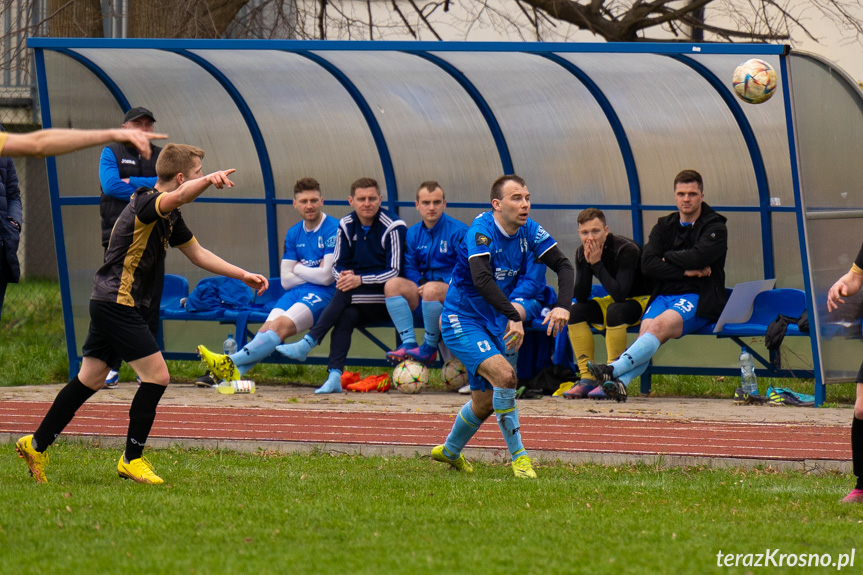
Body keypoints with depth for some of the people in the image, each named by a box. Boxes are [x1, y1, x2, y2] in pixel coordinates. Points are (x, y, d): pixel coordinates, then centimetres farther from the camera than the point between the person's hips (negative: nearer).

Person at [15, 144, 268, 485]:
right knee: (156, 376, -9)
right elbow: (179, 196, -41)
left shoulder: (169, 217, 14)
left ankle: (37, 445, 19)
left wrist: (243, 276, 20)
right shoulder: (146, 203, -17)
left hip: (108, 303, 10)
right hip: (118, 303, -10)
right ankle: (132, 459, -1)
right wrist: (209, 180, -59)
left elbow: (197, 254, 24)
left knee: (90, 380, 14)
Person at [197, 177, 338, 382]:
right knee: (268, 327, -22)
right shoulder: (294, 234, 15)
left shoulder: (333, 230, -6)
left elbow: (326, 277, -13)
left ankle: (231, 362, -45)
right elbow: (286, 280, 11)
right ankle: (236, 373, -43)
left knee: (281, 325, -29)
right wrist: (312, 274, -4)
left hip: (323, 295, -6)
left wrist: (298, 269, 2)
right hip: (296, 292, 6)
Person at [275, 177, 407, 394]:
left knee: (344, 295, -30)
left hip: (385, 299, -4)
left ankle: (308, 343, -31)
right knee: (345, 315, -30)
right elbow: (337, 265, 12)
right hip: (357, 301, 4)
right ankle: (334, 376, -40)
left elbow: (394, 272, -14)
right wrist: (344, 276, -14)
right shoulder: (346, 226, 7)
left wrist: (360, 280, -26)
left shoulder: (392, 227, -10)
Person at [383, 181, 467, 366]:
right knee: (392, 284, -21)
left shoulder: (458, 231, -5)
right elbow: (410, 268, 10)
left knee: (431, 289, -38)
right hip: (420, 288, 5)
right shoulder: (413, 233, 12)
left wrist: (442, 284, -21)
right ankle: (409, 343, -28)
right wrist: (420, 284, -12)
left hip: (452, 290, -5)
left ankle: (430, 348, -21)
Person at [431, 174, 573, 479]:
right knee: (504, 375, -27)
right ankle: (519, 457, -19)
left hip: (494, 325, 7)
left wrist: (563, 305, -22)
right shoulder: (481, 231, -25)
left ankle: (450, 451, 43)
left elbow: (563, 265, -3)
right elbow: (481, 278, -39)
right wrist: (514, 317, -47)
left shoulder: (529, 231, -5)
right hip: (462, 322, -7)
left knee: (485, 402, 17)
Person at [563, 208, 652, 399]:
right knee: (576, 311, -14)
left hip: (643, 300, -7)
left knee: (614, 311, -35)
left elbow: (620, 294, -35)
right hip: (615, 301, 7)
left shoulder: (627, 250, -26)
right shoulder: (582, 253, -7)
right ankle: (587, 378, -14)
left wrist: (597, 263, -32)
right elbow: (581, 298, -11)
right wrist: (587, 262, -23)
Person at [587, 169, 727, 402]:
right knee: (646, 329, -28)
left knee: (660, 325, -33)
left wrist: (667, 258, 0)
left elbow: (699, 256, -15)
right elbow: (647, 263, 2)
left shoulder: (715, 227, 4)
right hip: (665, 295, 4)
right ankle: (620, 382, -51)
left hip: (698, 298, -4)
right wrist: (686, 271, -8)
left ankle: (614, 369, -51)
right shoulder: (665, 226, 18)